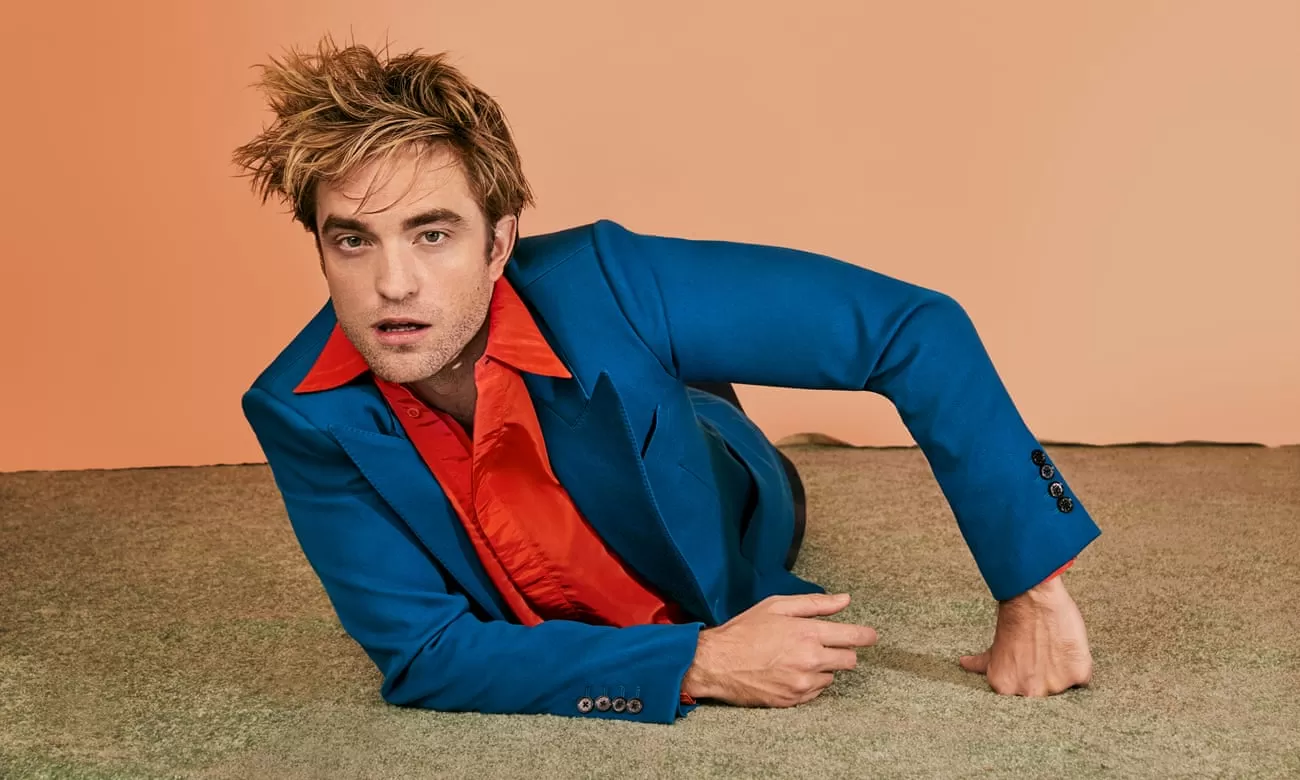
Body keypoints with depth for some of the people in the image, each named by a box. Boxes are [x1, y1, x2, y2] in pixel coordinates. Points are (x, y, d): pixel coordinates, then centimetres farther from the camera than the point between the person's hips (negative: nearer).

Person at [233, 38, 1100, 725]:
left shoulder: (603, 287, -43)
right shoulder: (302, 415, -36)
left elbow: (916, 326, -39)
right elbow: (419, 653, -34)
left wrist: (1031, 591, -38)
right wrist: (697, 666, -43)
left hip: (729, 549, -1)